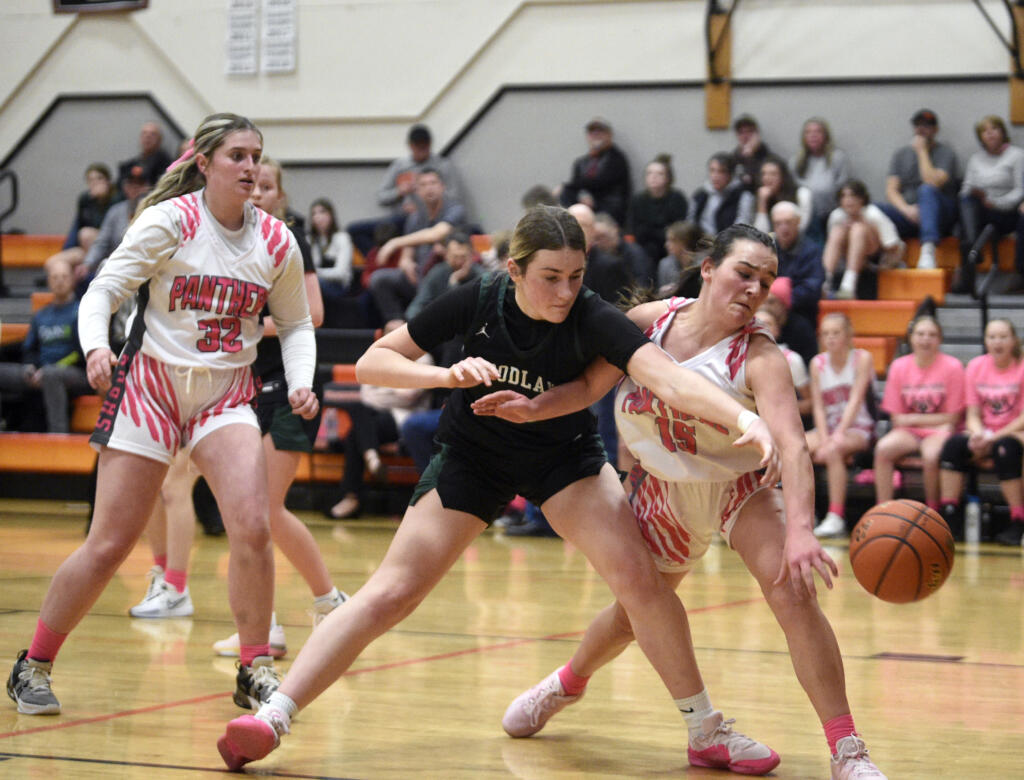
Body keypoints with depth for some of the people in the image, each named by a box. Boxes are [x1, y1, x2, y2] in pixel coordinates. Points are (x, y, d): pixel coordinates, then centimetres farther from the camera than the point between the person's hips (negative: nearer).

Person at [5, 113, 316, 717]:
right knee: (110, 545, -3)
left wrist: (301, 383, -4)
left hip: (227, 396, 3)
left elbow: (296, 323, 14)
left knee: (252, 528, -19)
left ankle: (256, 673, -4)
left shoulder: (276, 241, 1)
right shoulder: (170, 221, -9)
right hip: (150, 386, -2)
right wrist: (96, 347, -29)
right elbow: (104, 290, -9)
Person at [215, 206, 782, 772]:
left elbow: (667, 378, -45)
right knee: (389, 594, -11)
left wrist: (745, 418, -62)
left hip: (564, 455, 0)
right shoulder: (477, 301, -23)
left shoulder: (592, 319, -28)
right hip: (474, 454, 0)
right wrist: (448, 375, -35)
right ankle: (273, 716, -10)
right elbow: (371, 364, -17)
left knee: (636, 577, -20)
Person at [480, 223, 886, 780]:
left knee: (792, 589, -24)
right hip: (663, 487, 3)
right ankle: (567, 683, 52)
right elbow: (590, 384, -3)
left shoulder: (760, 358, -29)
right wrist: (534, 408, -22)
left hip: (740, 485, -3)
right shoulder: (649, 321, -17)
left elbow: (793, 446, -43)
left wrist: (799, 530, -58)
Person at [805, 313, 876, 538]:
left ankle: (836, 517, -35)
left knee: (832, 450, -36)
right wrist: (823, 438, -16)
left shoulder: (862, 358, -3)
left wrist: (839, 434, -24)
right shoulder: (817, 363, 7)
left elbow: (856, 399, -13)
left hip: (858, 428, -4)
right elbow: (818, 405, 1)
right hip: (827, 426, 4)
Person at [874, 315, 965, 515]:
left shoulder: (952, 367, -5)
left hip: (939, 431, -3)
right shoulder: (899, 366, 2)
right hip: (908, 431, 3)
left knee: (931, 455, -35)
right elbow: (896, 417, 3)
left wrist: (913, 419, -8)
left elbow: (952, 418, -3)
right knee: (883, 448, -28)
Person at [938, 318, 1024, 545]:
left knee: (1004, 449, -36)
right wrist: (978, 434, -17)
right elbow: (973, 414, 5)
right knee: (953, 444, -24)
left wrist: (993, 438, -20)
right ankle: (949, 516, -26)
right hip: (985, 433, 4)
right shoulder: (976, 366, 5)